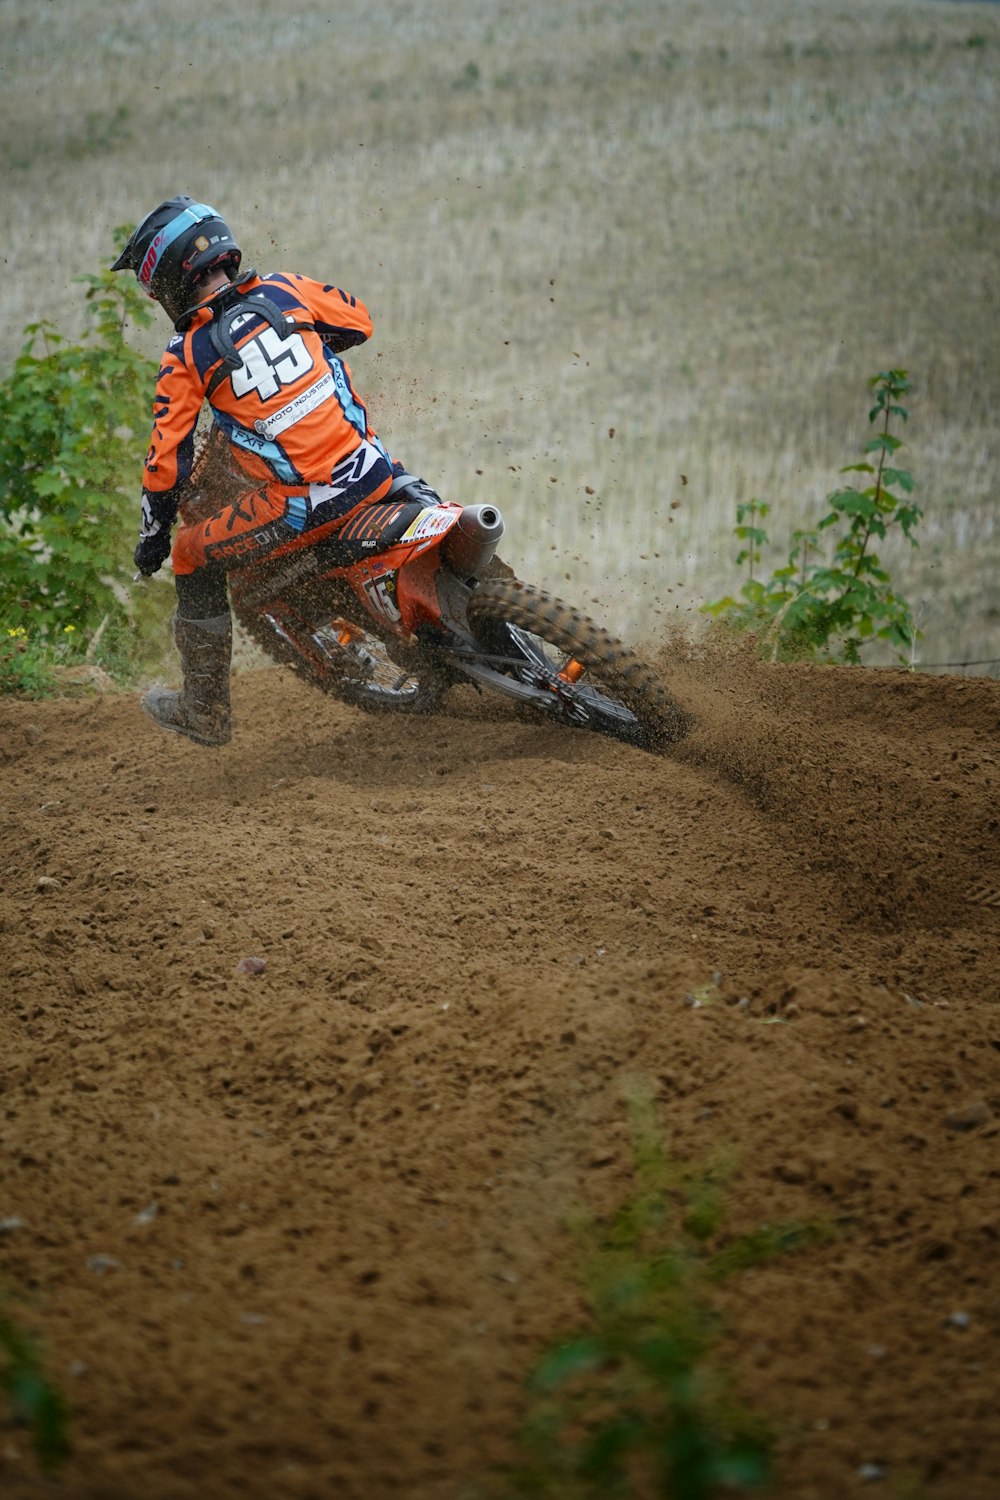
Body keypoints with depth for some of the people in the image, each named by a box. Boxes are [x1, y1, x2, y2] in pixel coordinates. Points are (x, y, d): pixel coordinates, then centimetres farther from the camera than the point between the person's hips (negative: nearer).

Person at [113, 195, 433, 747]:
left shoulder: (186, 356, -5)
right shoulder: (284, 290, 4)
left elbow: (167, 460, -1)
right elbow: (359, 321, 20)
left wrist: (152, 536, 14)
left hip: (302, 504, -4)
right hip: (369, 472, 4)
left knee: (193, 556, 15)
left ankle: (205, 712, 22)